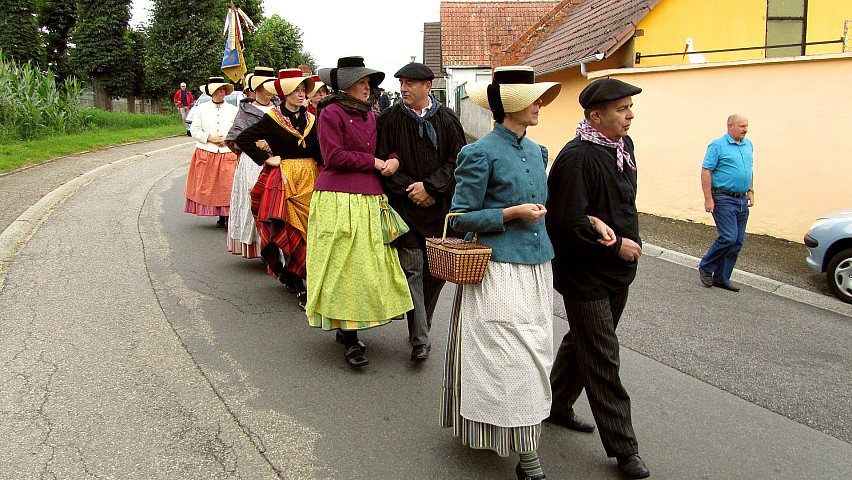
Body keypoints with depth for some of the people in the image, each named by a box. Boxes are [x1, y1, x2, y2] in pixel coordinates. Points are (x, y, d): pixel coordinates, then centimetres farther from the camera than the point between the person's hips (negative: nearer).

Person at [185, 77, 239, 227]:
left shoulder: (233, 110, 7)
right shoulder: (201, 109, 8)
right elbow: (194, 130, 6)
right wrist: (209, 137, -9)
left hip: (228, 153, -1)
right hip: (206, 154, 1)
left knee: (229, 186, -9)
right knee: (209, 187, 0)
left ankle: (228, 215, -5)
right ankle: (220, 216, 10)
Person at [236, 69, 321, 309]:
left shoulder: (310, 119, 9)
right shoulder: (272, 119, -3)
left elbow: (319, 154, 7)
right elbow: (243, 139, -6)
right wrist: (266, 159, -8)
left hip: (310, 179, 5)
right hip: (284, 179, -4)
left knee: (309, 229, 4)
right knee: (289, 230, -7)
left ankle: (293, 277, 20)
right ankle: (299, 287, 1)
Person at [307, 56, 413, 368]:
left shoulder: (370, 116, 18)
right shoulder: (332, 112, -4)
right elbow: (333, 156, -13)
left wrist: (393, 160, -1)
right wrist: (373, 162, -7)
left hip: (370, 200, 8)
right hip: (339, 199, -7)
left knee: (369, 265, 7)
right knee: (344, 266, -6)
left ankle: (346, 328, 18)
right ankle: (350, 341, -1)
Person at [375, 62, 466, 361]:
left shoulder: (447, 120, 5)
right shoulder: (389, 119, 3)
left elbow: (458, 160, 0)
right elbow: (383, 162, 1)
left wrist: (429, 187, -11)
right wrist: (409, 189, -8)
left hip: (440, 205, 2)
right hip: (404, 205, -2)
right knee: (412, 270, -7)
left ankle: (421, 327, 26)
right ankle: (420, 340, -3)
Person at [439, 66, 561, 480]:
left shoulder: (536, 151, 11)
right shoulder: (482, 154, -11)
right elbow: (462, 217, -10)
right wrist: (513, 213, -16)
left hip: (536, 266, 8)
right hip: (498, 270, -7)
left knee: (533, 353, 12)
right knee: (510, 357, -6)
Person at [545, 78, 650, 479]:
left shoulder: (623, 146, 5)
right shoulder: (577, 157, -21)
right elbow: (569, 225, -23)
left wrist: (598, 221, -6)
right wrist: (617, 246, -14)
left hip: (617, 272, 8)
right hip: (584, 276, -8)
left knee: (581, 343, 21)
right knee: (603, 362, 0)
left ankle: (556, 406, 40)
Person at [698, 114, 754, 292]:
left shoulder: (748, 145, 13)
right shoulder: (718, 145, -9)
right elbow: (706, 172, -12)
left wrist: (751, 192, 17)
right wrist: (708, 199, -17)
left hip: (742, 200, 7)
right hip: (723, 199, -7)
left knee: (738, 242, 6)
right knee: (728, 237, -14)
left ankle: (722, 278, 15)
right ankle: (705, 267, 7)